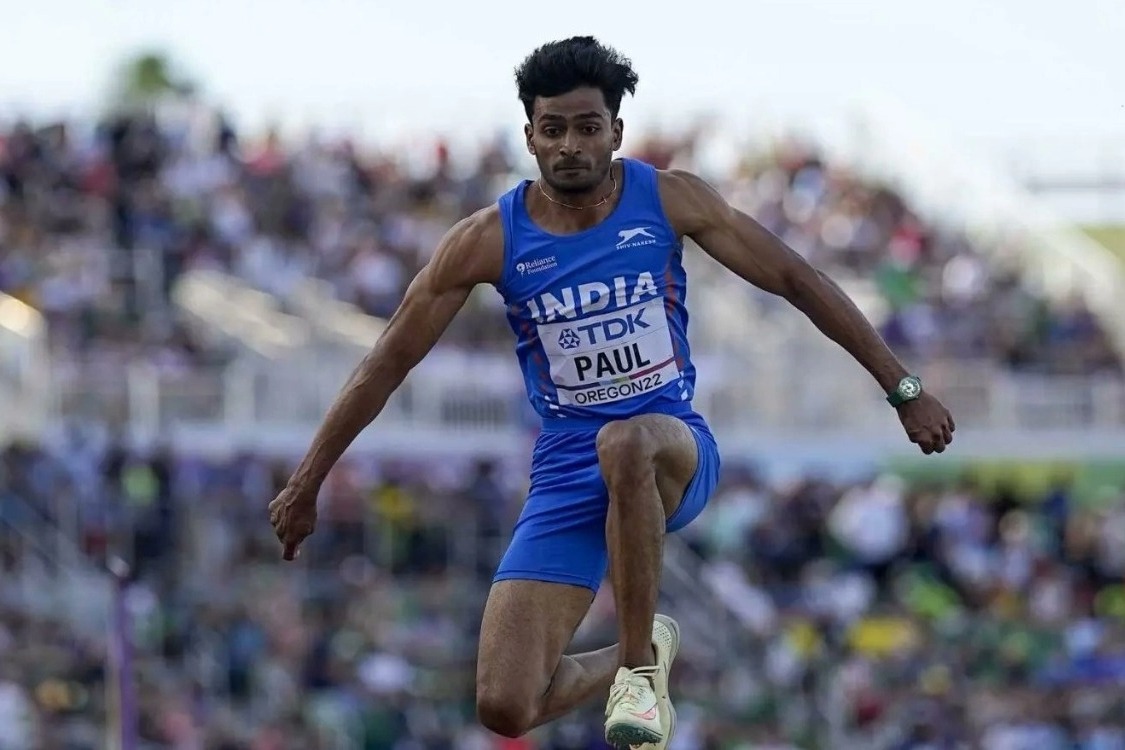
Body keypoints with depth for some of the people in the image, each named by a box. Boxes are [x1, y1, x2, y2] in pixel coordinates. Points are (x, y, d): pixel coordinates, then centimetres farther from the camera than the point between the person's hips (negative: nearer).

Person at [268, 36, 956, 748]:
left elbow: (796, 278, 1)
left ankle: (638, 662, -22)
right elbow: (390, 361, 1)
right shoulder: (490, 239, -5)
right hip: (567, 476, 1)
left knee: (626, 442, -42)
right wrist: (306, 485, 3)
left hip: (675, 453, -1)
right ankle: (641, 654, 22)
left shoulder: (669, 201, -4)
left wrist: (903, 387, 0)